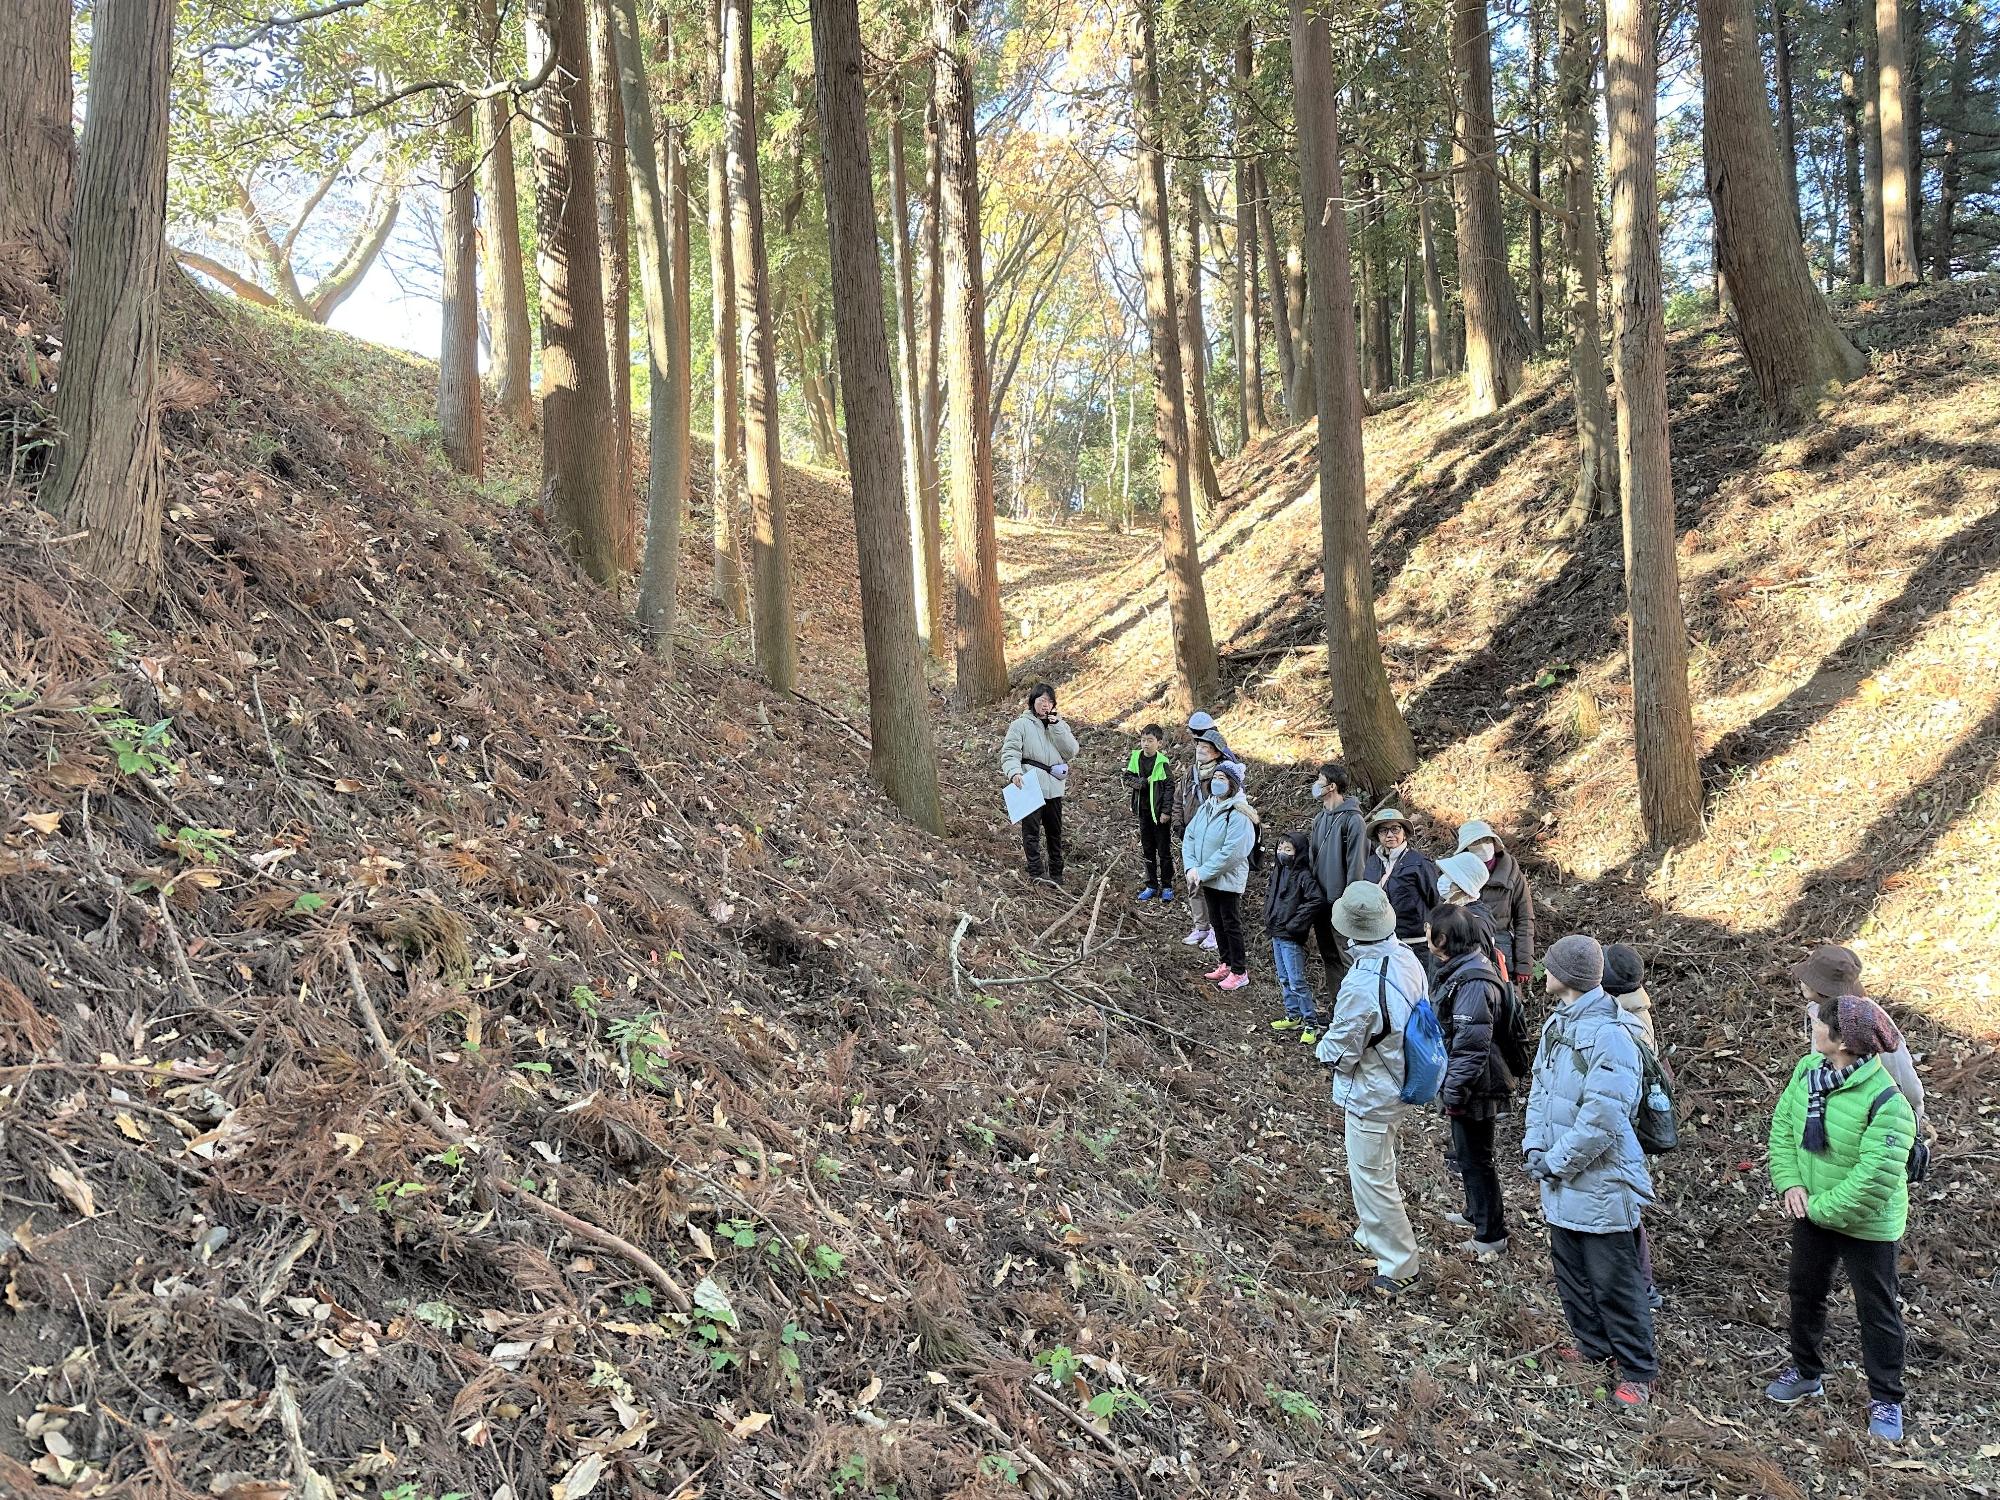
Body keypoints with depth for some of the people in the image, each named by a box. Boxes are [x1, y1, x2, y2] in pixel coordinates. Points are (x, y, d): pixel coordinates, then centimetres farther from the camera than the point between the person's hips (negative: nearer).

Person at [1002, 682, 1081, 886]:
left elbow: (1072, 750, -2)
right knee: (1031, 830, -8)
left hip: (1054, 787, 4)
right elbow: (1009, 752, -8)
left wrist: (1057, 727, -10)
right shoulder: (1021, 725, 0)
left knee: (1054, 831, 13)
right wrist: (1014, 772, -27)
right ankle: (1035, 873, -8)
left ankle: (1056, 874, 22)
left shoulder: (1059, 725, 11)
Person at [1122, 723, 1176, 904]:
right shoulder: (1135, 757, 1)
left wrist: (1166, 811, -14)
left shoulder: (1163, 762, -13)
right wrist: (1139, 782, -12)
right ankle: (1151, 885, 22)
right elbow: (1128, 777, 9)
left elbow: (1169, 787, -11)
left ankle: (1167, 886, 13)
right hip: (1143, 810, 5)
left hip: (1160, 811, -5)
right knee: (1147, 849, 12)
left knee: (1164, 850, 4)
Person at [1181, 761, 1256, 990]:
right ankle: (1226, 963, 32)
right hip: (1206, 878, 8)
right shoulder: (1205, 809, 5)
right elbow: (1189, 837, 3)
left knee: (1231, 925, 1)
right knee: (1217, 922, 18)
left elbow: (1231, 852, -25)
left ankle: (1239, 972, 12)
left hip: (1228, 880, -8)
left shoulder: (1239, 815, -20)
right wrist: (1191, 868, -12)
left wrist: (1203, 872, -22)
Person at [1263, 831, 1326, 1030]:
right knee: (1284, 980, 17)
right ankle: (1293, 1015, 29)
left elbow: (1317, 900, -25)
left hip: (1291, 938, -9)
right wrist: (1269, 919, 12)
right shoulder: (1278, 872, 9)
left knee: (1297, 981, -6)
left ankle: (1311, 1021, 2)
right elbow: (1269, 894, 24)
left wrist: (1296, 922, -21)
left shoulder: (1303, 876, -16)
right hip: (1276, 934, 9)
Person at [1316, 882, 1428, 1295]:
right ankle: (1374, 1233, 48)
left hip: (1371, 1097, -9)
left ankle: (1399, 1267, 21)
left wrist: (1323, 1047, -2)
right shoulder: (1407, 959, -9)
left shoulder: (1361, 985, -34)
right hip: (1402, 1084, 9)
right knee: (1377, 1169, 28)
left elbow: (1339, 1054, -22)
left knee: (1371, 1177, 9)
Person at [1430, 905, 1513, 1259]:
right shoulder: (1460, 969, 4)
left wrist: (1454, 1093, -20)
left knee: (1474, 1158, 5)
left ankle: (1491, 1236, 19)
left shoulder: (1473, 983, -28)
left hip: (1474, 1089, -10)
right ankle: (1477, 1214, 43)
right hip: (1466, 1084, 10)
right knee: (1467, 1154, 25)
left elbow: (1471, 1047, -27)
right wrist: (1451, 1088, 22)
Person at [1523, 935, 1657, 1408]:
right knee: (1570, 1271, 22)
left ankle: (1637, 1372, 17)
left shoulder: (1609, 1038, -24)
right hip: (1561, 1182, 9)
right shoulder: (1557, 1024, 4)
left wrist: (1556, 1161, -17)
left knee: (1614, 1282, 3)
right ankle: (1592, 1343, 40)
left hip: (1601, 1184, -9)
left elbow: (1601, 1121, -26)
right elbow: (1540, 1087, 12)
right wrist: (1534, 1147, 1)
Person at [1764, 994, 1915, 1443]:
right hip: (1811, 1212, 7)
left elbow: (1875, 1178, -29)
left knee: (1877, 1309, 11)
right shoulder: (1808, 1070, -10)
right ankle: (1807, 1372, 43)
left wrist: (1820, 1207, -21)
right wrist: (1790, 1183, -10)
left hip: (1867, 1224, -7)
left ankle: (1885, 1400, 28)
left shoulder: (1886, 1101, -31)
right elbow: (1782, 1124, 1)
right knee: (1805, 1291, 22)